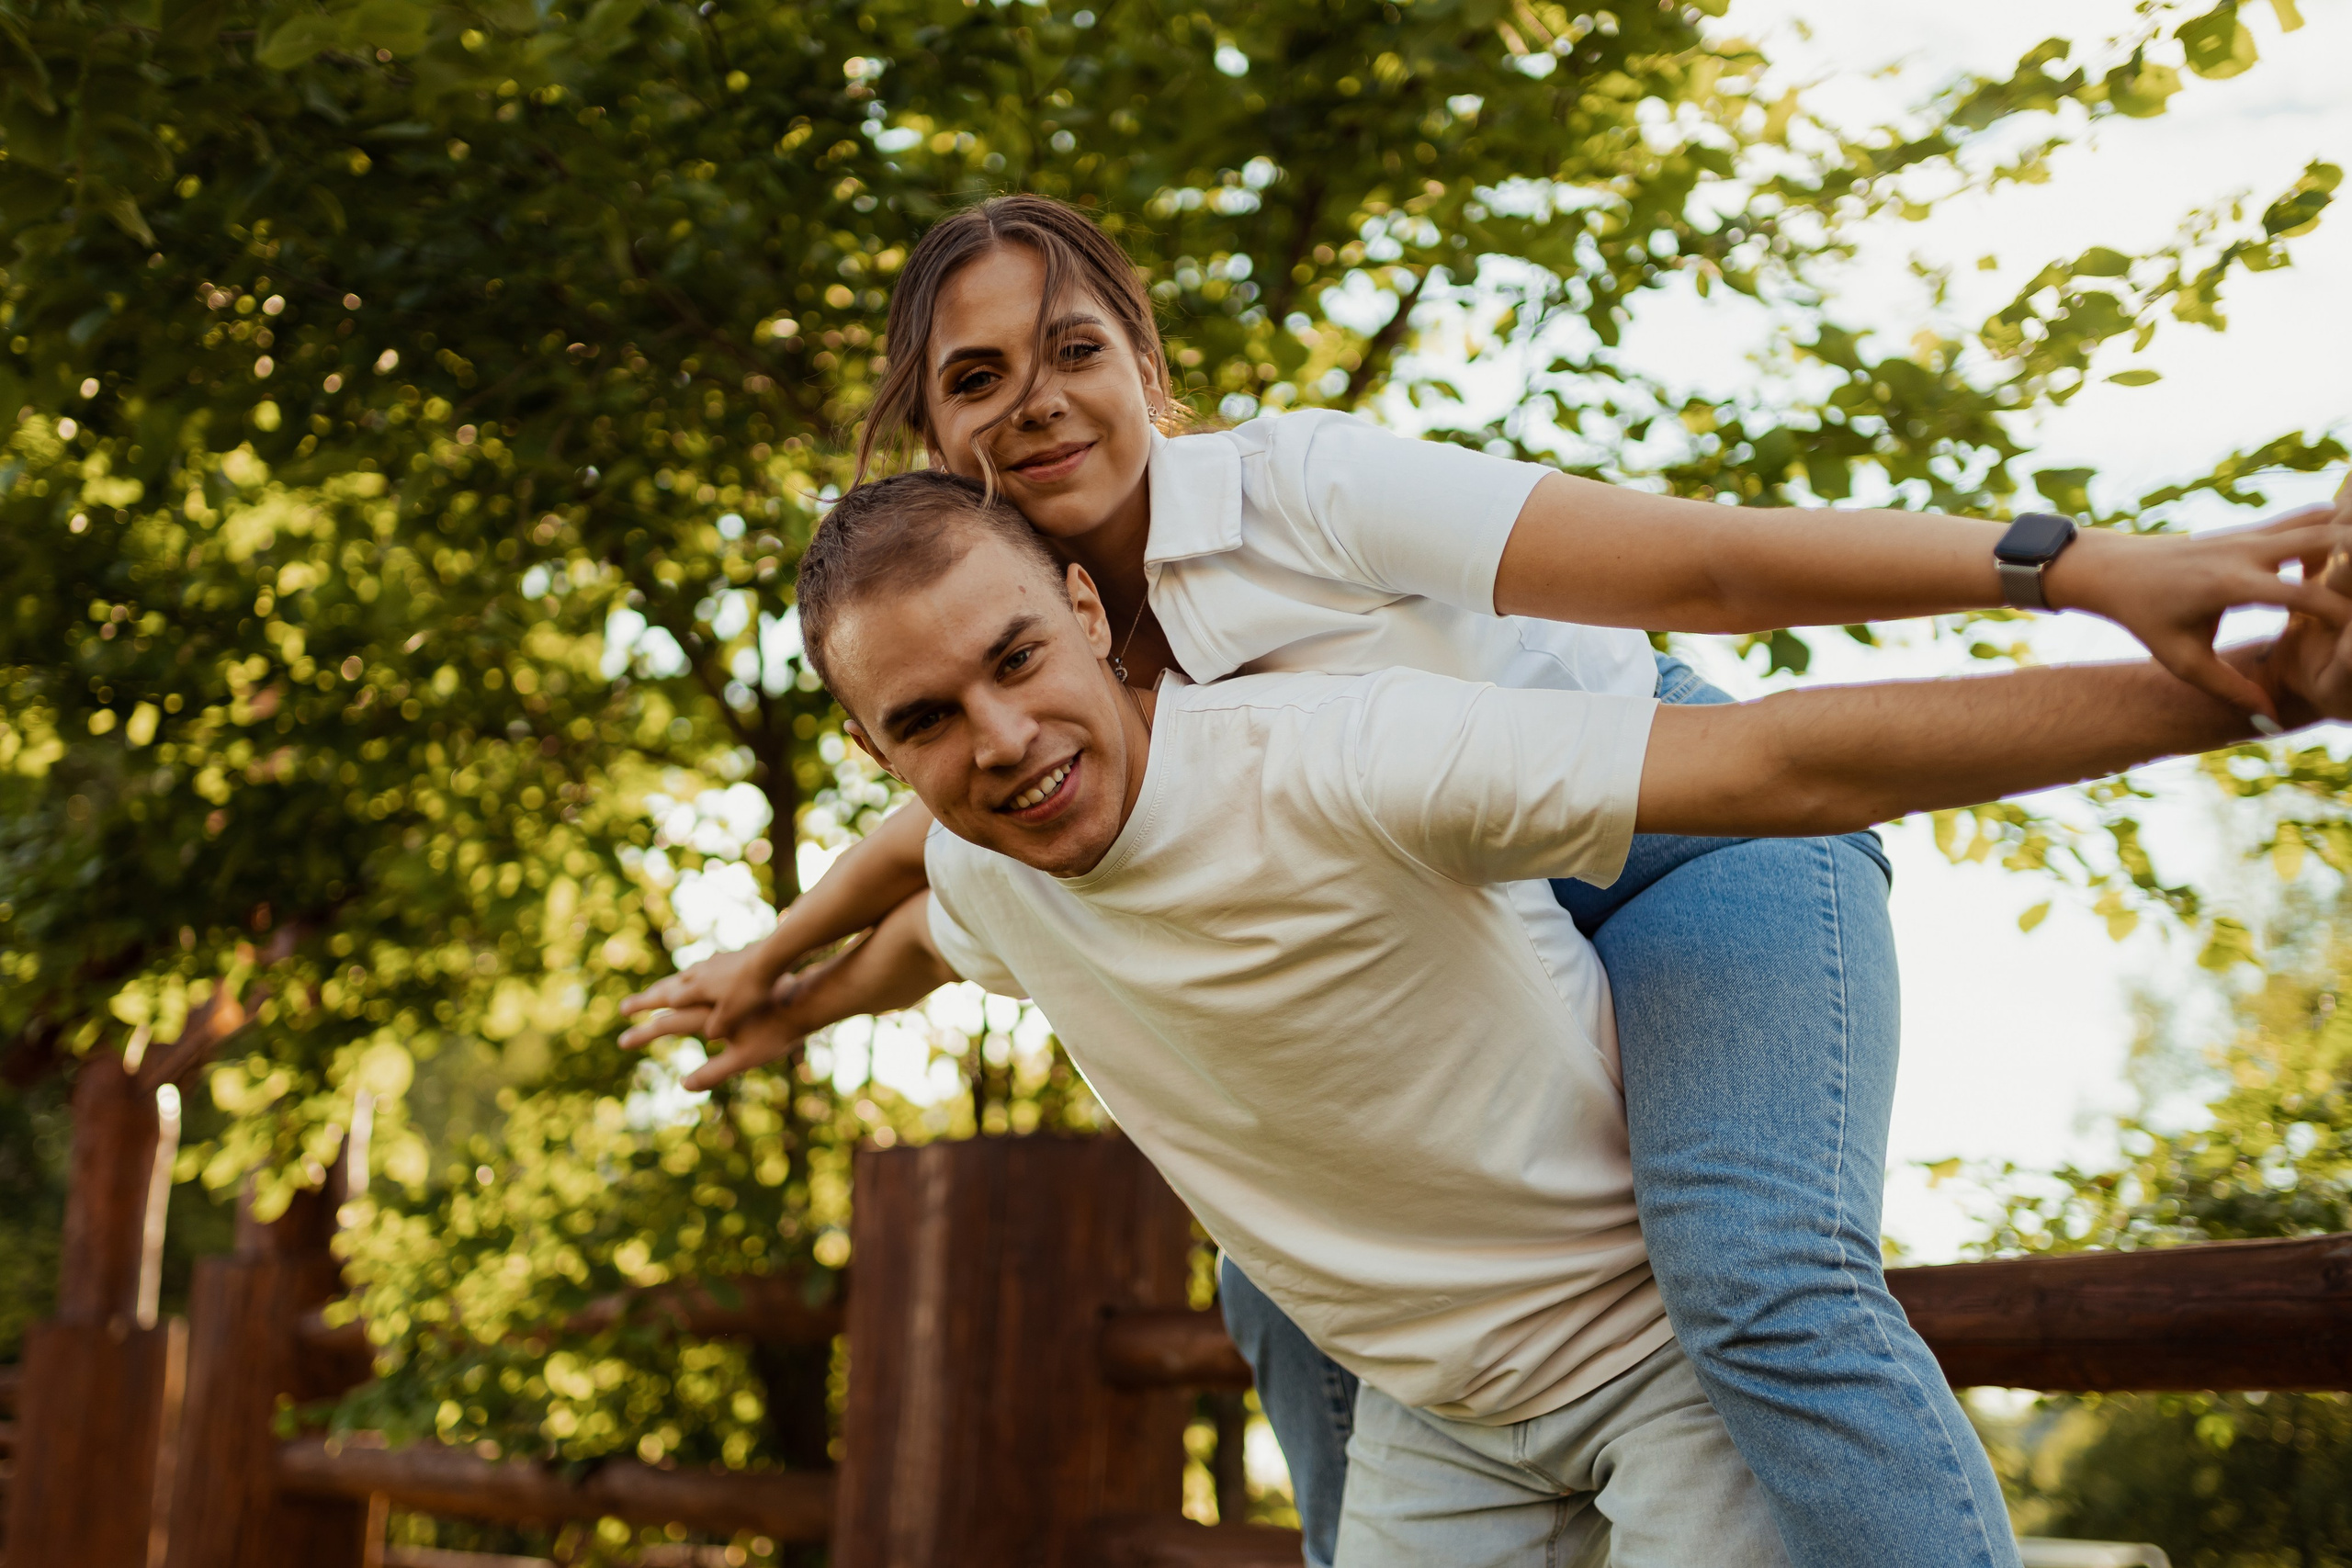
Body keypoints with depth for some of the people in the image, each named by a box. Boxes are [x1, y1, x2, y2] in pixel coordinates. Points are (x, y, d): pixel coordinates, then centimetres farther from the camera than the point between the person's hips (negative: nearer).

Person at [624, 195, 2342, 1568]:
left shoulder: (1295, 484, -25)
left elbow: (1707, 561, -33)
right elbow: (947, 828, 21)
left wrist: (2084, 566, -42)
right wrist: (767, 964, 31)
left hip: (1691, 835, -7)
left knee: (1763, 1274, -30)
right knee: (1294, 1290, 9)